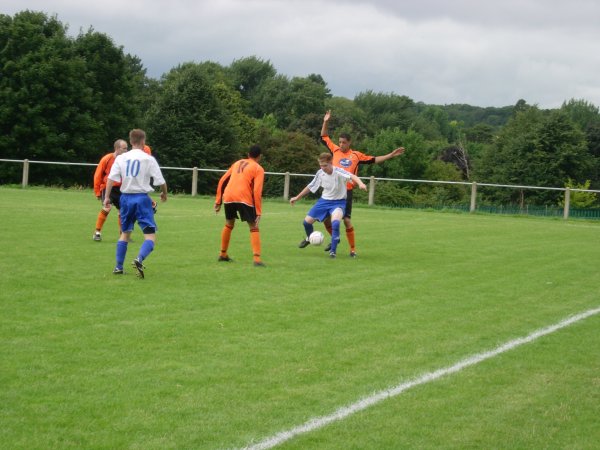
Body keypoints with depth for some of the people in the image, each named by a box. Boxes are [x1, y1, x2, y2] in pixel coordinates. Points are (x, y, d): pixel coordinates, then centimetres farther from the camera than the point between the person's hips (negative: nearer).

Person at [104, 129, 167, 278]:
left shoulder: (121, 158, 4)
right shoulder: (148, 159, -4)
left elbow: (111, 178, -4)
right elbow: (161, 181, -3)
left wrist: (107, 197, 1)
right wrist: (164, 193, 16)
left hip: (126, 197, 4)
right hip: (142, 198, -4)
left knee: (125, 232, 21)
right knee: (150, 235, -3)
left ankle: (118, 267, 20)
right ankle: (139, 259, -29)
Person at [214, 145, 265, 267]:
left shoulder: (237, 163, 24)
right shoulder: (258, 169, 7)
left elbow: (222, 181, 21)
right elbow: (257, 191, -4)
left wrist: (218, 201, 24)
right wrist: (258, 212, -5)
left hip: (228, 197, 5)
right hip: (244, 199, -5)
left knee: (228, 225, 26)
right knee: (254, 228, 3)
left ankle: (223, 254, 32)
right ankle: (257, 259, -10)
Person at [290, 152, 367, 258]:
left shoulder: (339, 172, -24)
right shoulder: (320, 173, -7)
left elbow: (352, 176, -43)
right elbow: (310, 186, 8)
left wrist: (360, 183, -64)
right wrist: (297, 198, 14)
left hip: (338, 202, -5)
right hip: (324, 200, 5)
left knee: (335, 222, -33)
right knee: (306, 222, 5)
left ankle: (333, 251, -18)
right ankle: (310, 238, 40)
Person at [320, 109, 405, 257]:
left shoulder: (356, 155, 4)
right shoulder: (335, 151, 9)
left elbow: (373, 160, 11)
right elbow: (324, 138, 19)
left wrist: (391, 155, 8)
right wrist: (325, 122, 10)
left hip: (346, 191, -3)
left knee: (347, 220, -7)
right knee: (325, 218, 5)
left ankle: (353, 249, 3)